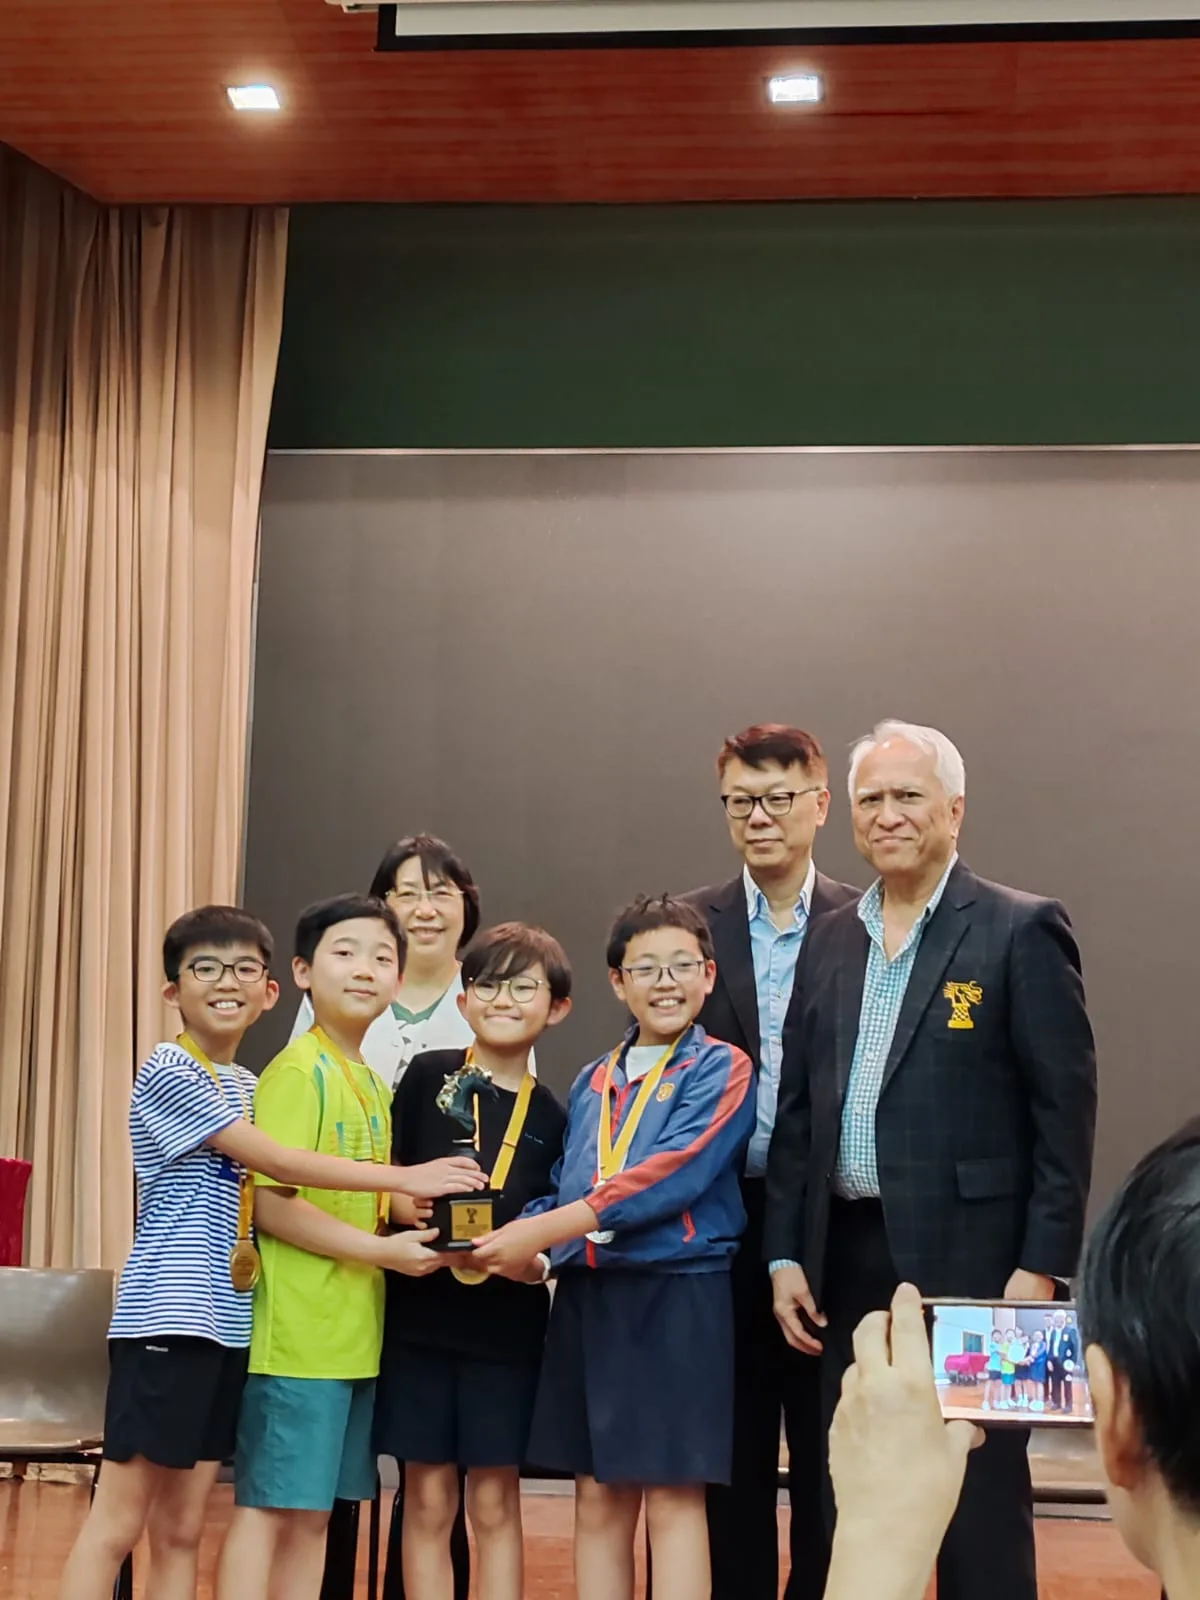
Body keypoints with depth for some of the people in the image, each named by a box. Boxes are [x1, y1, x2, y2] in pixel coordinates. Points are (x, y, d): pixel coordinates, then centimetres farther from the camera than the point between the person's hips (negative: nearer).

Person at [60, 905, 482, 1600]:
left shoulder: (246, 1087, 16)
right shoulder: (169, 1070, -9)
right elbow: (279, 1163, -14)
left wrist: (379, 1243, 1)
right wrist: (407, 1177, -13)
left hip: (226, 1322, 8)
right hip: (167, 1317, -8)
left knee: (182, 1527, 8)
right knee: (117, 1523, -6)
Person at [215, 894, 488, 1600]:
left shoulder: (373, 1084, 15)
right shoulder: (297, 1072, -10)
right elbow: (274, 1205, -17)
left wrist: (414, 1205, 2)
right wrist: (384, 1249, -17)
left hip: (354, 1332, 8)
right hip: (297, 1329, -8)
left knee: (315, 1513, 12)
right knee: (270, 1506, -5)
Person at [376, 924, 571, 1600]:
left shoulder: (551, 1117, 4)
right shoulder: (427, 1076, 0)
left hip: (505, 1324, 1)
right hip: (420, 1315, -1)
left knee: (495, 1502, 5)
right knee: (428, 1501, 5)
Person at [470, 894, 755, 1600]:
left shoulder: (722, 1070, -4)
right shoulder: (593, 1082, 15)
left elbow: (675, 1173, -17)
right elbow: (566, 1190, 16)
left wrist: (548, 1228, -22)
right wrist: (523, 1240, -7)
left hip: (678, 1299, -6)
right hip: (587, 1297, 6)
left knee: (673, 1501, -3)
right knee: (599, 1501, 9)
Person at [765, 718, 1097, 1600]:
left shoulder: (1022, 930, -6)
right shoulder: (831, 938, 12)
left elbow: (1066, 1111, -9)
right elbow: (797, 1109, 13)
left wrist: (1043, 1265, -14)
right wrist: (786, 1254, 8)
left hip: (969, 1256, -6)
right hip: (849, 1257, 6)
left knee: (980, 1500, 2)